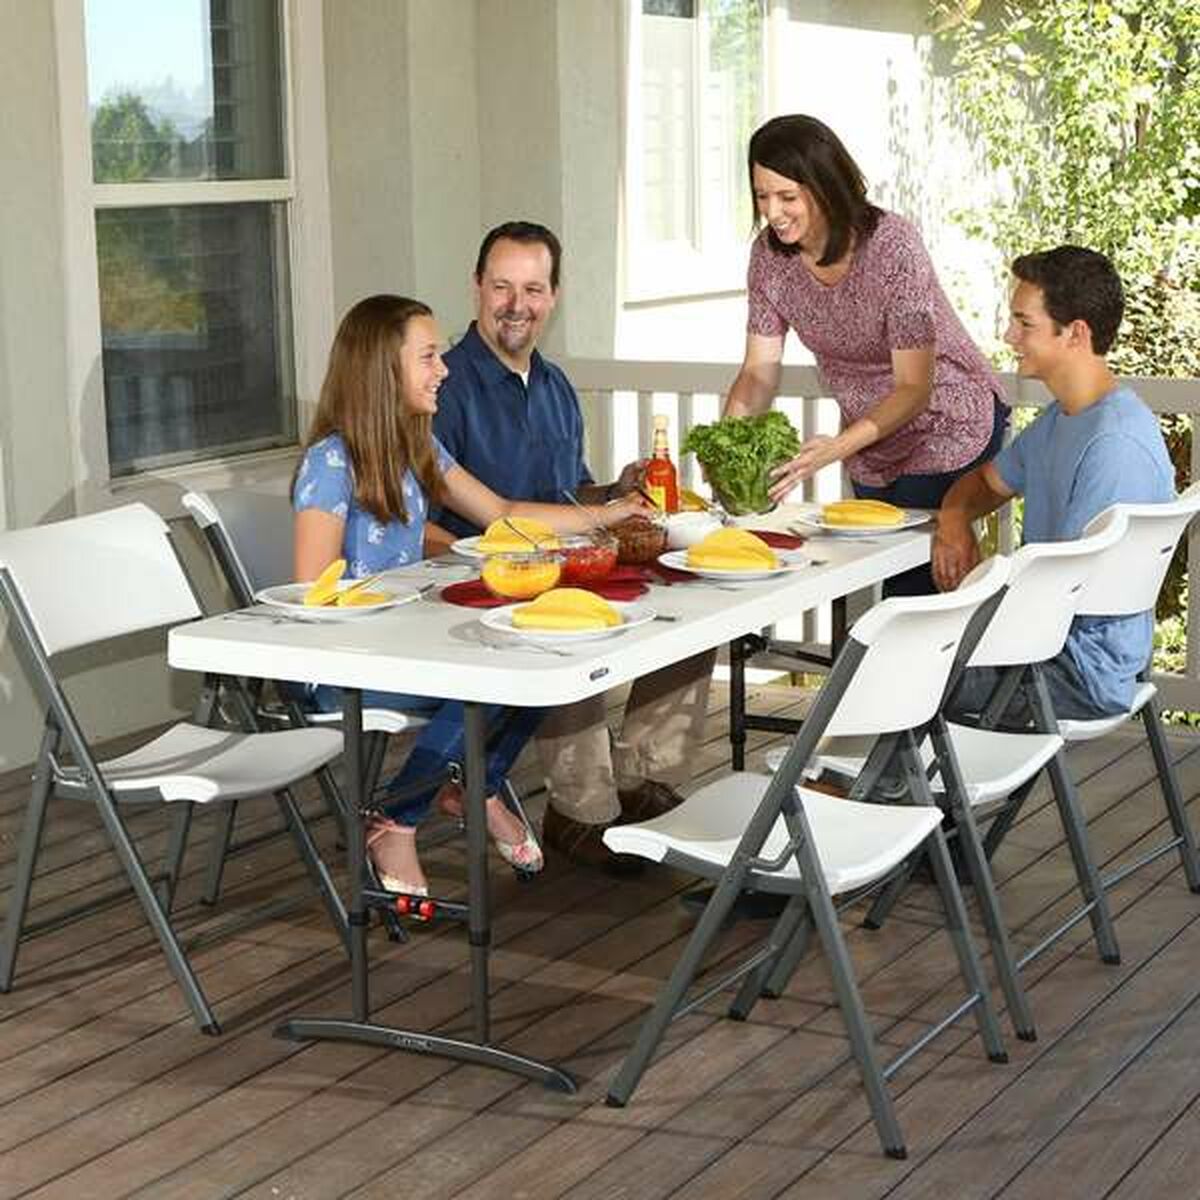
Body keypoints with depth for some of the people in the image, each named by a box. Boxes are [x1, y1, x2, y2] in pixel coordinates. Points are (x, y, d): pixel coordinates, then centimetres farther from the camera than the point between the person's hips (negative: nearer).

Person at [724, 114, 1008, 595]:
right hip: (870, 443, 6)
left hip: (947, 434, -6)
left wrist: (836, 448, -42)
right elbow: (759, 370, -8)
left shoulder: (893, 248, -28)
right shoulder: (770, 254, -12)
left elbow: (914, 388, -28)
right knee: (875, 580, 16)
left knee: (915, 591, -11)